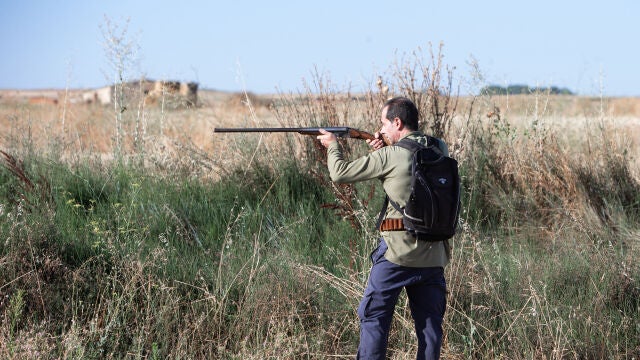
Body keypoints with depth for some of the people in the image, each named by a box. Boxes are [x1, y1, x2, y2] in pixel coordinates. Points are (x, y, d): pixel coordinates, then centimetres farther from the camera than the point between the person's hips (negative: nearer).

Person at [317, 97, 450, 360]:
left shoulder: (390, 156, -9)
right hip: (433, 255, 5)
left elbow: (340, 173, -3)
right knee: (429, 322, 10)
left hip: (397, 253, -5)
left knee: (373, 317, 5)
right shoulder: (439, 150, 5)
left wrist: (332, 145, 15)